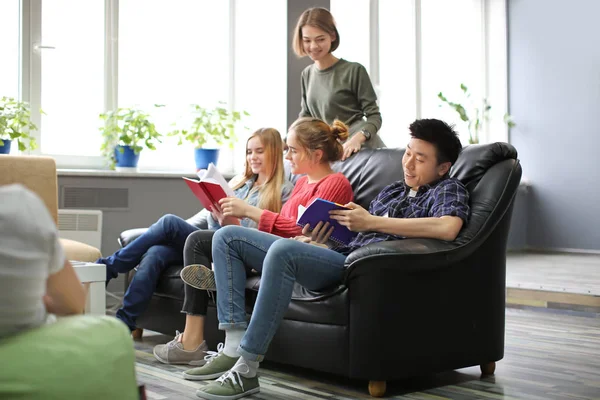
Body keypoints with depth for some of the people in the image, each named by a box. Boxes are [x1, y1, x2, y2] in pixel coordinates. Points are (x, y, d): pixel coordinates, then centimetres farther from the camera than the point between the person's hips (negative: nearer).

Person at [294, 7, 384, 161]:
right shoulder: (307, 74, 11)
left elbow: (374, 117, -8)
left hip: (362, 148, -5)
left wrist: (358, 138, -27)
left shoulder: (354, 71, -7)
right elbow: (305, 116, 19)